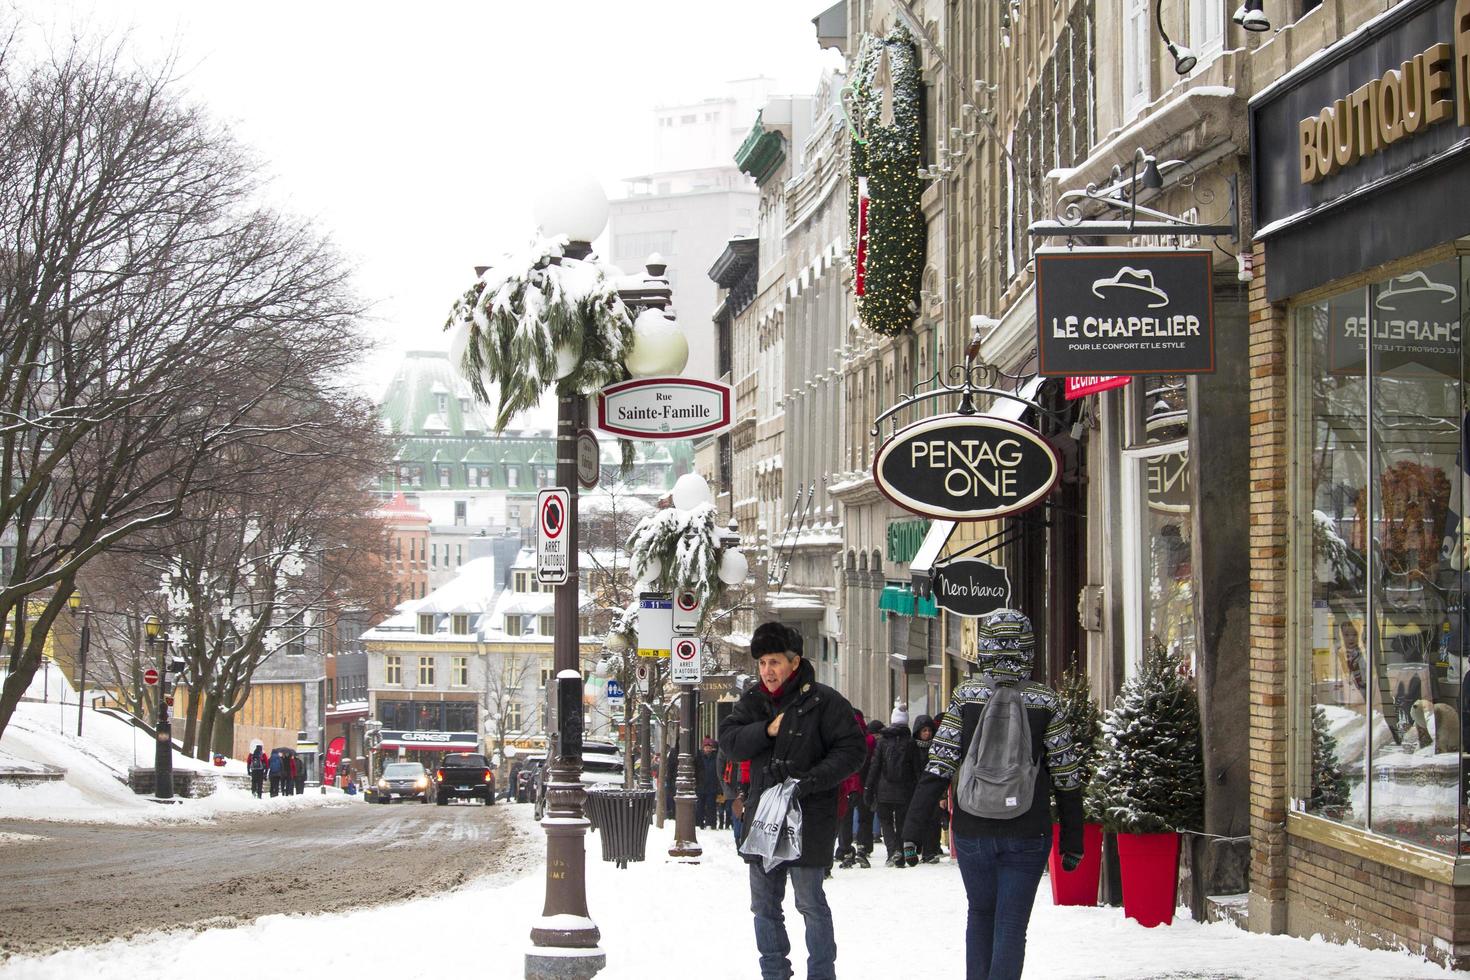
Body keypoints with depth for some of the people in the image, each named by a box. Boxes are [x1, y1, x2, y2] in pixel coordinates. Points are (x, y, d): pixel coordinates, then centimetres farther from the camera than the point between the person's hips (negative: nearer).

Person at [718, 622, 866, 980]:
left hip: (808, 819, -6)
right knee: (764, 904, 13)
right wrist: (766, 730, -15)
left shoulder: (823, 701, -8)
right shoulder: (753, 702, 9)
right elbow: (728, 741, 0)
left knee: (811, 903, -2)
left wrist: (813, 780, -21)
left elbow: (851, 749, -10)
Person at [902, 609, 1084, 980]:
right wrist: (1072, 841, 6)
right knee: (1011, 926, 4)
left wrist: (913, 828, -5)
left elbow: (938, 766, -8)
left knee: (980, 914, 21)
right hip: (1026, 834, -1)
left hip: (971, 832, 1)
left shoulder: (966, 696, -5)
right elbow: (1066, 777, -2)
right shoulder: (1045, 702, -4)